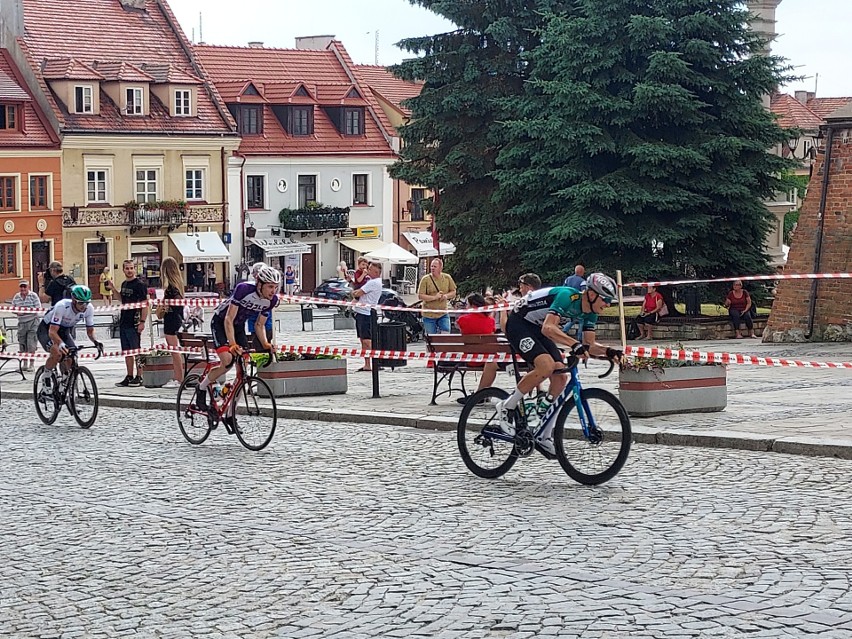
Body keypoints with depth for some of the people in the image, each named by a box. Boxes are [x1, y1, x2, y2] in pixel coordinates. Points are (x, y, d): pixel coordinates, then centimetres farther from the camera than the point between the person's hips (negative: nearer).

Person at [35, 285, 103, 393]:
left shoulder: (89, 309, -21)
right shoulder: (62, 306, -36)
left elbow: (90, 330, -10)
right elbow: (52, 331, -41)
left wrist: (95, 342, -31)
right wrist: (60, 343, -60)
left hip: (64, 330, 5)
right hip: (46, 329, -5)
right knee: (57, 352, -33)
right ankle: (46, 378, -8)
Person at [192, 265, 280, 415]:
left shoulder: (272, 300, -13)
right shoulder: (244, 289, -32)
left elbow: (259, 325, -1)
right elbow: (229, 320, -30)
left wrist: (266, 345, -17)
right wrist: (233, 345, -40)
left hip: (239, 326, 6)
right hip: (220, 322, -6)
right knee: (227, 360, -27)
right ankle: (201, 388, -2)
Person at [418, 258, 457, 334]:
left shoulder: (447, 278, 3)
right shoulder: (425, 279, -8)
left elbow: (453, 292, 11)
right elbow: (420, 296, -11)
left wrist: (446, 296, -11)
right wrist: (434, 297, -20)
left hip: (443, 314, 2)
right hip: (429, 315, -2)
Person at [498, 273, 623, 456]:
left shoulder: (589, 313, -2)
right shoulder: (568, 297, -29)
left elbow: (589, 345, 1)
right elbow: (548, 328, -41)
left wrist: (607, 351, -19)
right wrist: (575, 344, -54)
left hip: (537, 329, 9)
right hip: (519, 324, -9)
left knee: (560, 376, -5)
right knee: (546, 365, -29)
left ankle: (544, 437, 2)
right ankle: (506, 407, -12)